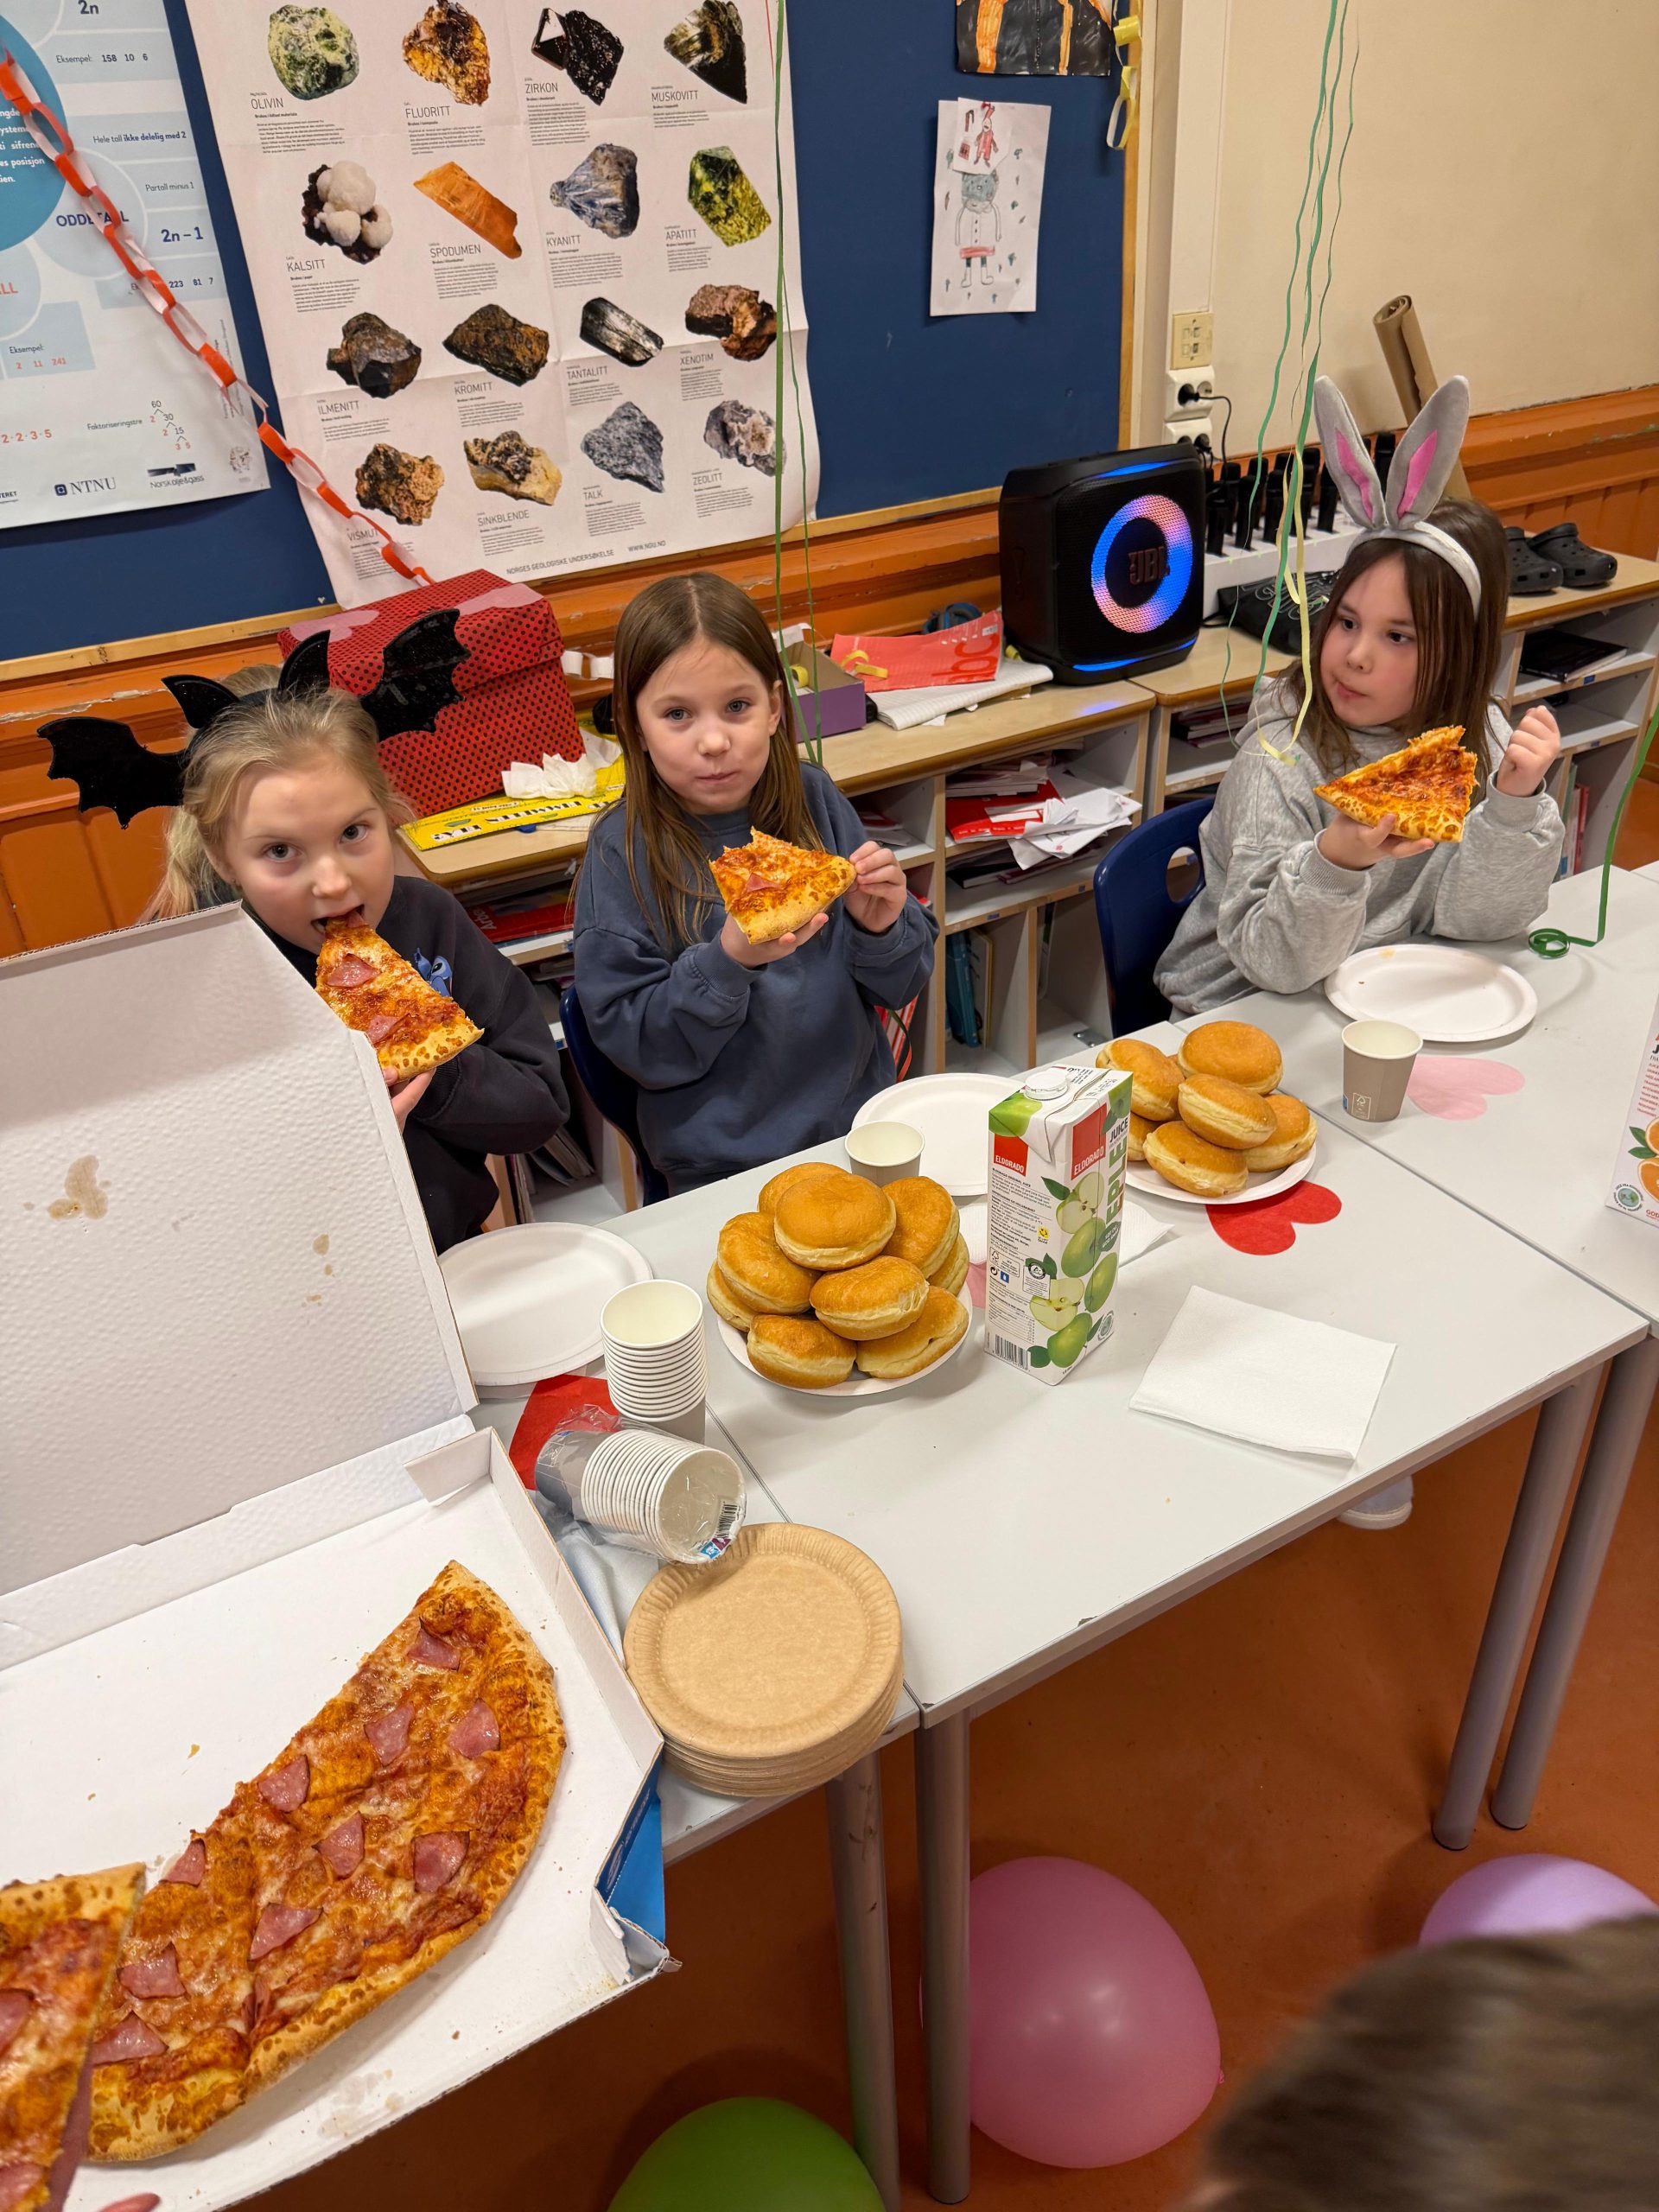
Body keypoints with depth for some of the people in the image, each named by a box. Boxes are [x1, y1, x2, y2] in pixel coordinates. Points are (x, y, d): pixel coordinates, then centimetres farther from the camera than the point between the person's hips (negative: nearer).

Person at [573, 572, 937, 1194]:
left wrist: (881, 928, -13)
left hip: (861, 1122, 3)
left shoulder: (814, 800, 1)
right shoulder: (623, 851, -7)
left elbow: (901, 986, 7)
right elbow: (631, 1044, -10)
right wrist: (727, 961, -22)